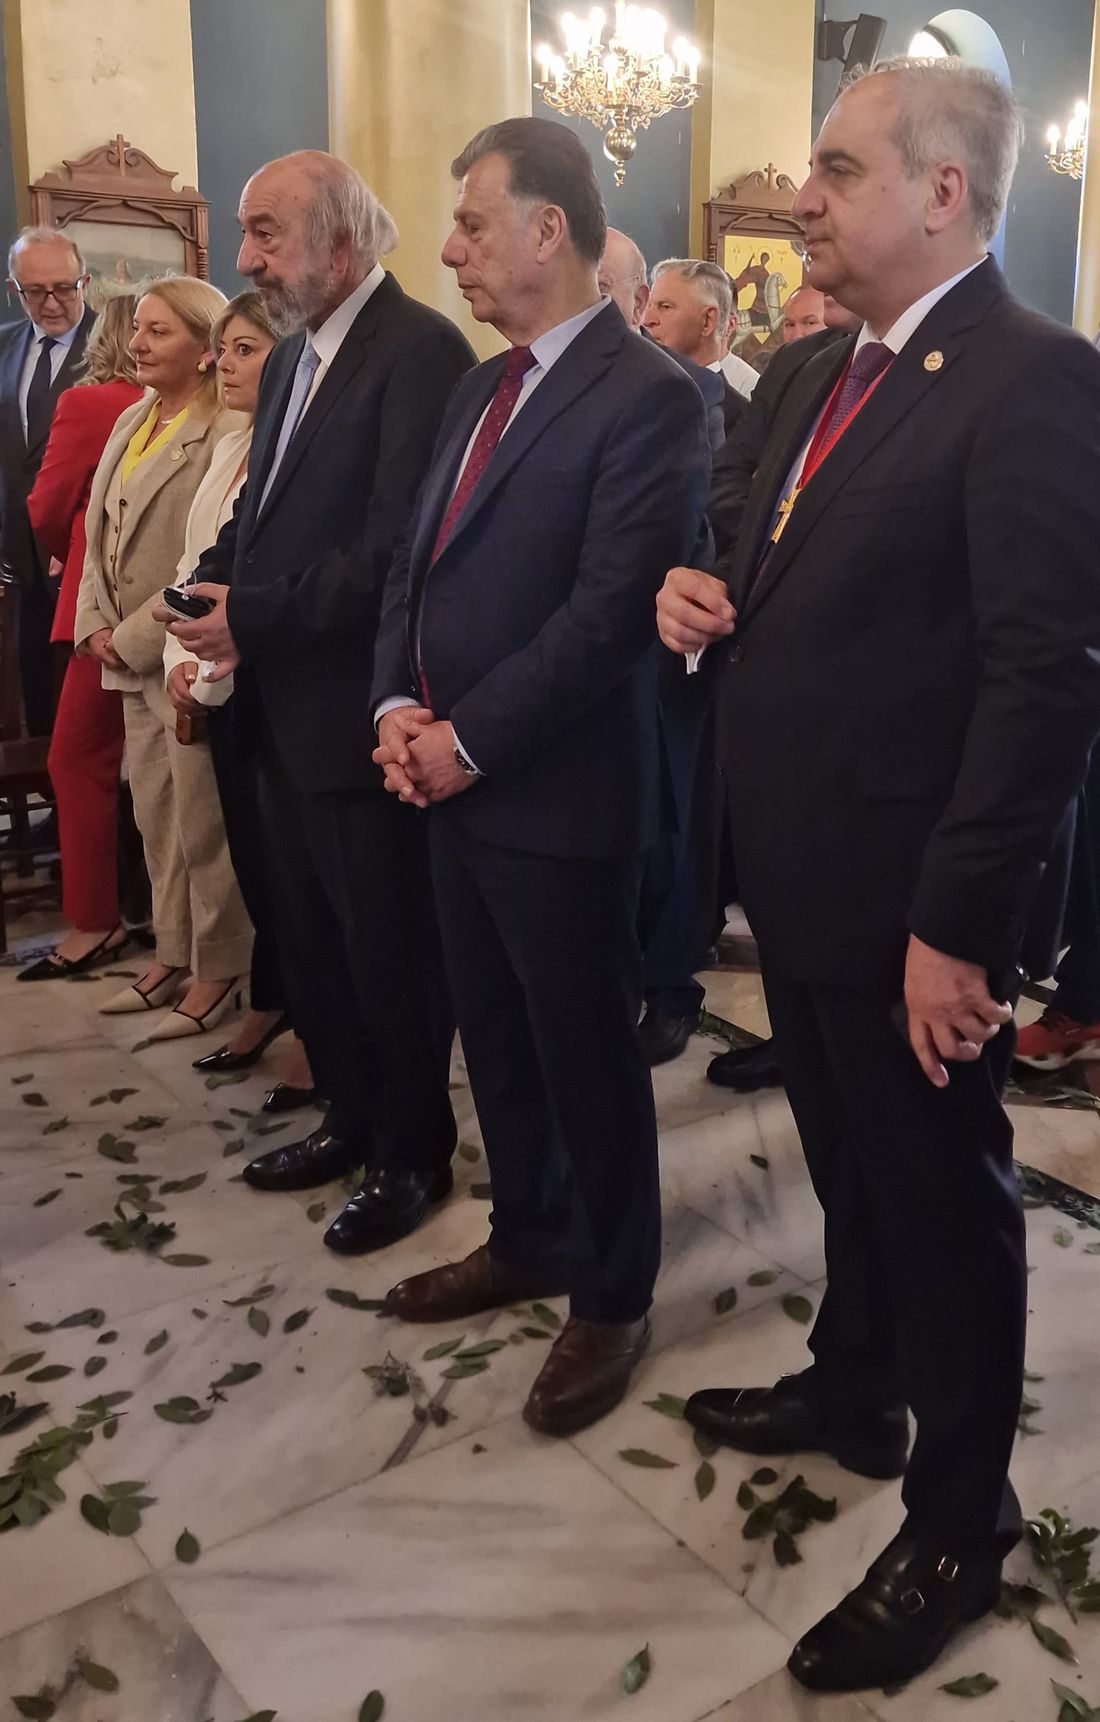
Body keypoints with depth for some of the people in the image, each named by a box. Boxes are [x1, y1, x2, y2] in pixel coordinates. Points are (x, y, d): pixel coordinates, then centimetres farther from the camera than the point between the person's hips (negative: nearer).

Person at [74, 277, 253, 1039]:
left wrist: (135, 639, -14)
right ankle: (174, 954, 29)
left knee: (202, 820, 2)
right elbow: (101, 532, 15)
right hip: (130, 658, 8)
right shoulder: (131, 421, 13)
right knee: (155, 817, 15)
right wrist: (95, 625, 2)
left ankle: (219, 969, 18)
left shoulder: (226, 434, -14)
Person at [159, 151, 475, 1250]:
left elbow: (398, 545, -24)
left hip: (360, 711, -9)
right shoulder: (290, 358, 15)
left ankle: (411, 1151, 25)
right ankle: (352, 1116, 37)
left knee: (388, 944, 5)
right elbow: (259, 510, 16)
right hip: (283, 708, 9)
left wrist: (253, 619, -20)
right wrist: (209, 590, -4)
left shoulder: (421, 352, -15)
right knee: (309, 935, 18)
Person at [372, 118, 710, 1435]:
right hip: (449, 782, 8)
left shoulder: (645, 397, -13)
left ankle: (612, 1294, 27)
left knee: (587, 1054, 7)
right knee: (495, 1041, 19)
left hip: (558, 795, -8)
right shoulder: (481, 391, 15)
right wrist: (396, 706, -2)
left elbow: (609, 612, -21)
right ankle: (529, 1240, 40)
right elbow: (415, 565, 15)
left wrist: (465, 739, -17)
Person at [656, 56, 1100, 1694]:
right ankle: (855, 1387, 46)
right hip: (804, 873, 8)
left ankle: (958, 1521, 29)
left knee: (943, 1193, 9)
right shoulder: (828, 373, 12)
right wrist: (706, 598, -1)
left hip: (909, 898, -8)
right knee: (849, 1164, 24)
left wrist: (957, 923, -22)